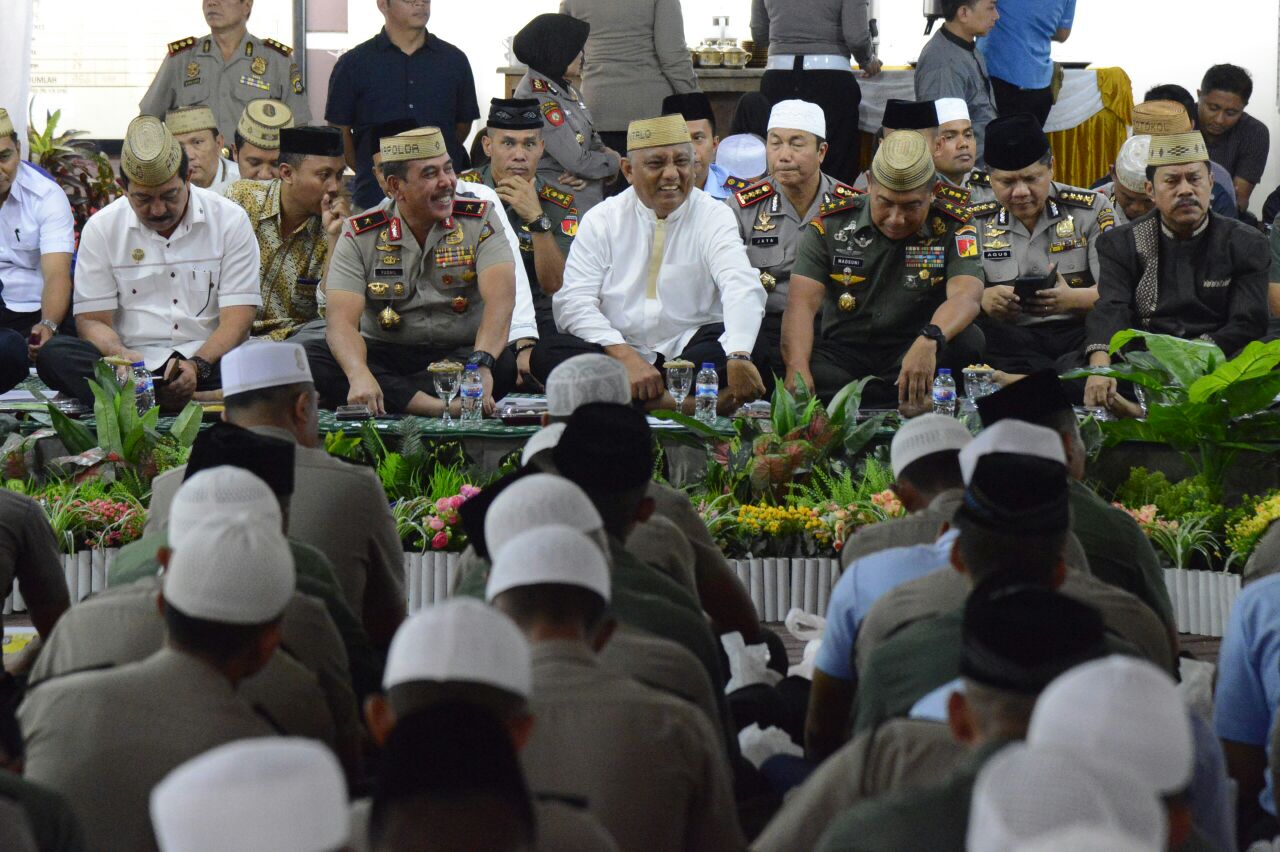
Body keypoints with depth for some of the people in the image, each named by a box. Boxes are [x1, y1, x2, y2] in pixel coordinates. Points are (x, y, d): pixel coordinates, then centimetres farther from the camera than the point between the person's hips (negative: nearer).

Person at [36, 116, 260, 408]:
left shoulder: (229, 220, 2)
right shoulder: (101, 228, 6)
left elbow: (236, 321, -3)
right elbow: (92, 320, 4)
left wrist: (197, 365, -22)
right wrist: (122, 356, -19)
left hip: (208, 361, -2)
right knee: (54, 355, -29)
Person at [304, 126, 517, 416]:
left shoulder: (480, 222, -1)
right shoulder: (360, 236, -1)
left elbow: (500, 299, -16)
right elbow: (342, 320, -12)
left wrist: (482, 363, -36)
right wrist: (359, 375, -35)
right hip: (384, 357, 1)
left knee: (503, 364, -35)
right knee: (308, 357, -28)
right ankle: (432, 405, -37)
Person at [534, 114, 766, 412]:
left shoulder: (713, 217, 3)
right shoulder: (602, 220, 7)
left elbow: (741, 288, -16)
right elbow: (573, 302, -3)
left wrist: (739, 357, -38)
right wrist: (624, 355, -22)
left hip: (689, 351, -1)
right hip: (618, 350, 1)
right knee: (546, 354, -28)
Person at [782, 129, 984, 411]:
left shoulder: (952, 229, -3)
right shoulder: (830, 225, 0)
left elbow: (966, 297, -21)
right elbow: (802, 303, -9)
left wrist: (929, 341, -44)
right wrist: (797, 368, -30)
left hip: (910, 354, 1)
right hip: (843, 353, -1)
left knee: (968, 341, -31)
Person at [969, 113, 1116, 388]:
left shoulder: (1091, 210, 11)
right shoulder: (974, 222, 15)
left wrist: (1074, 299, -20)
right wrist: (983, 300, -18)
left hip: (1078, 334, -1)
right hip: (1012, 338, 1)